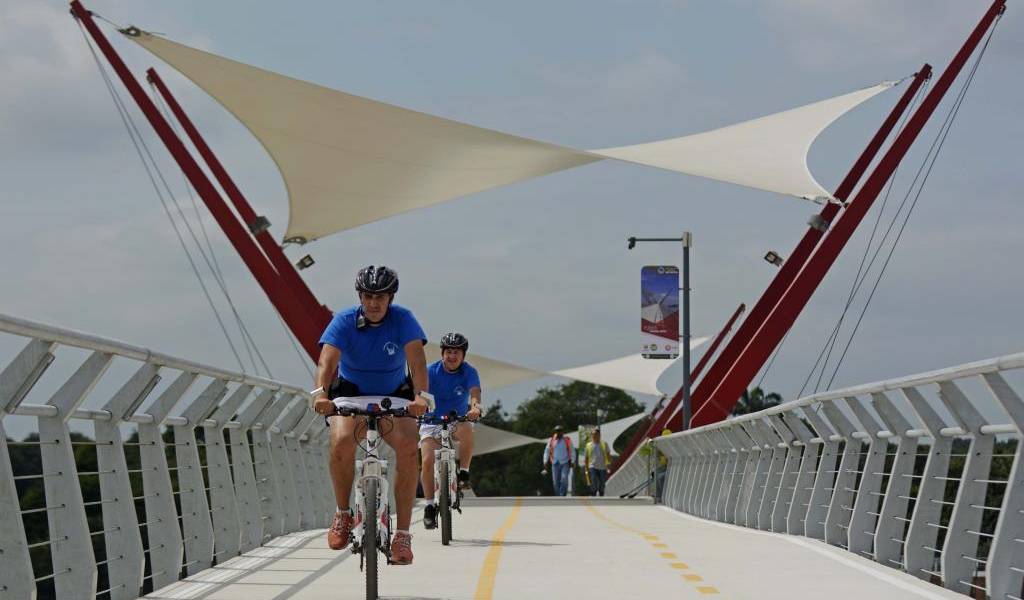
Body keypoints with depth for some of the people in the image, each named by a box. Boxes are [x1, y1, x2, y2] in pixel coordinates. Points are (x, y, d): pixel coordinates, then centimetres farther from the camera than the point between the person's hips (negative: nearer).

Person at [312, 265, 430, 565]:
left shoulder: (403, 319, -14)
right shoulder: (344, 321, -14)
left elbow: (416, 358, -28)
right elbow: (327, 360, -29)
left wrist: (420, 395, -47)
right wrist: (320, 393, -49)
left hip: (393, 397, 0)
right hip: (351, 395, 0)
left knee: (408, 447, -27)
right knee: (341, 441, -32)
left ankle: (402, 535, -22)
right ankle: (343, 513, -8)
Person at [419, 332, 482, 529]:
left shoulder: (469, 372, -10)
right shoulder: (431, 371, -10)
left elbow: (474, 393, -28)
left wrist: (475, 407, -51)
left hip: (457, 421, 0)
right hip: (432, 422, 0)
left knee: (467, 429, -35)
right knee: (428, 461, -19)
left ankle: (463, 472, -17)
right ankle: (430, 505, -4)